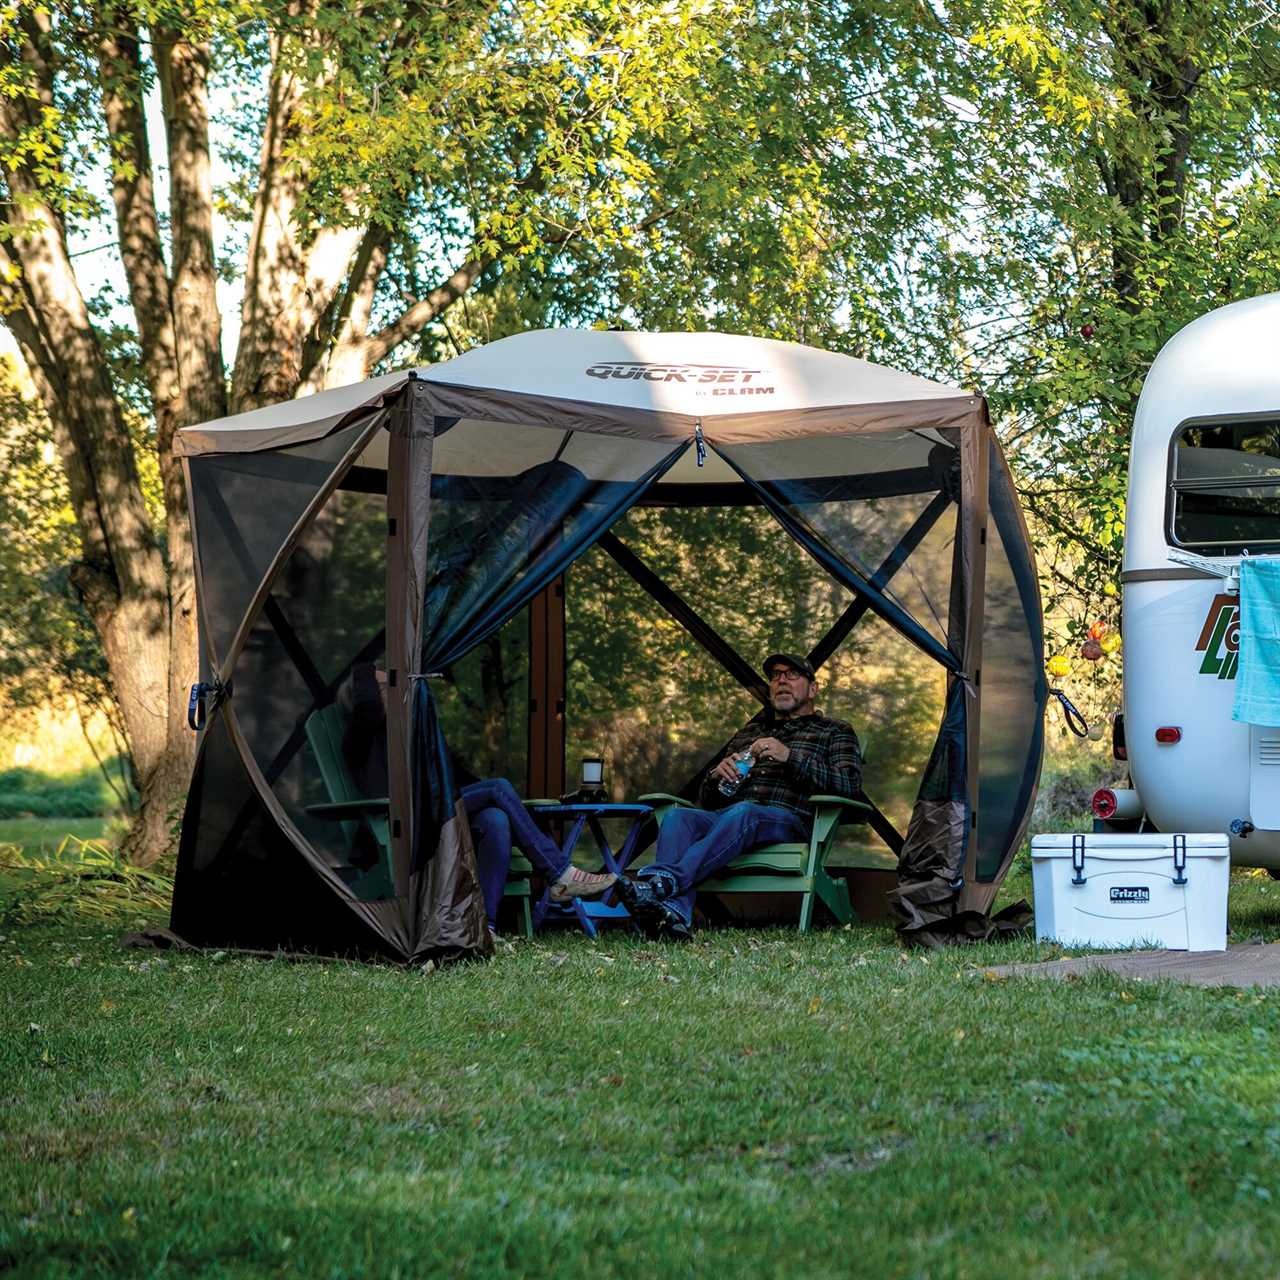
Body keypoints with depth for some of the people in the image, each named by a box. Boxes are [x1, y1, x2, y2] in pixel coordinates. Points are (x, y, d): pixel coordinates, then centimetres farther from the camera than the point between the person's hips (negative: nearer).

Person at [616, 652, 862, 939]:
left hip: (788, 820, -4)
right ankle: (674, 915, -52)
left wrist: (790, 757, -9)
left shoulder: (834, 732, 23)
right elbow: (705, 799, 31)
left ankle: (663, 882, -57)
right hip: (725, 816, 4)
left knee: (742, 813, -39)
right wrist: (717, 774, 6)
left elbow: (849, 784, 1)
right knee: (678, 816, -29)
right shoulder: (748, 732, 36)